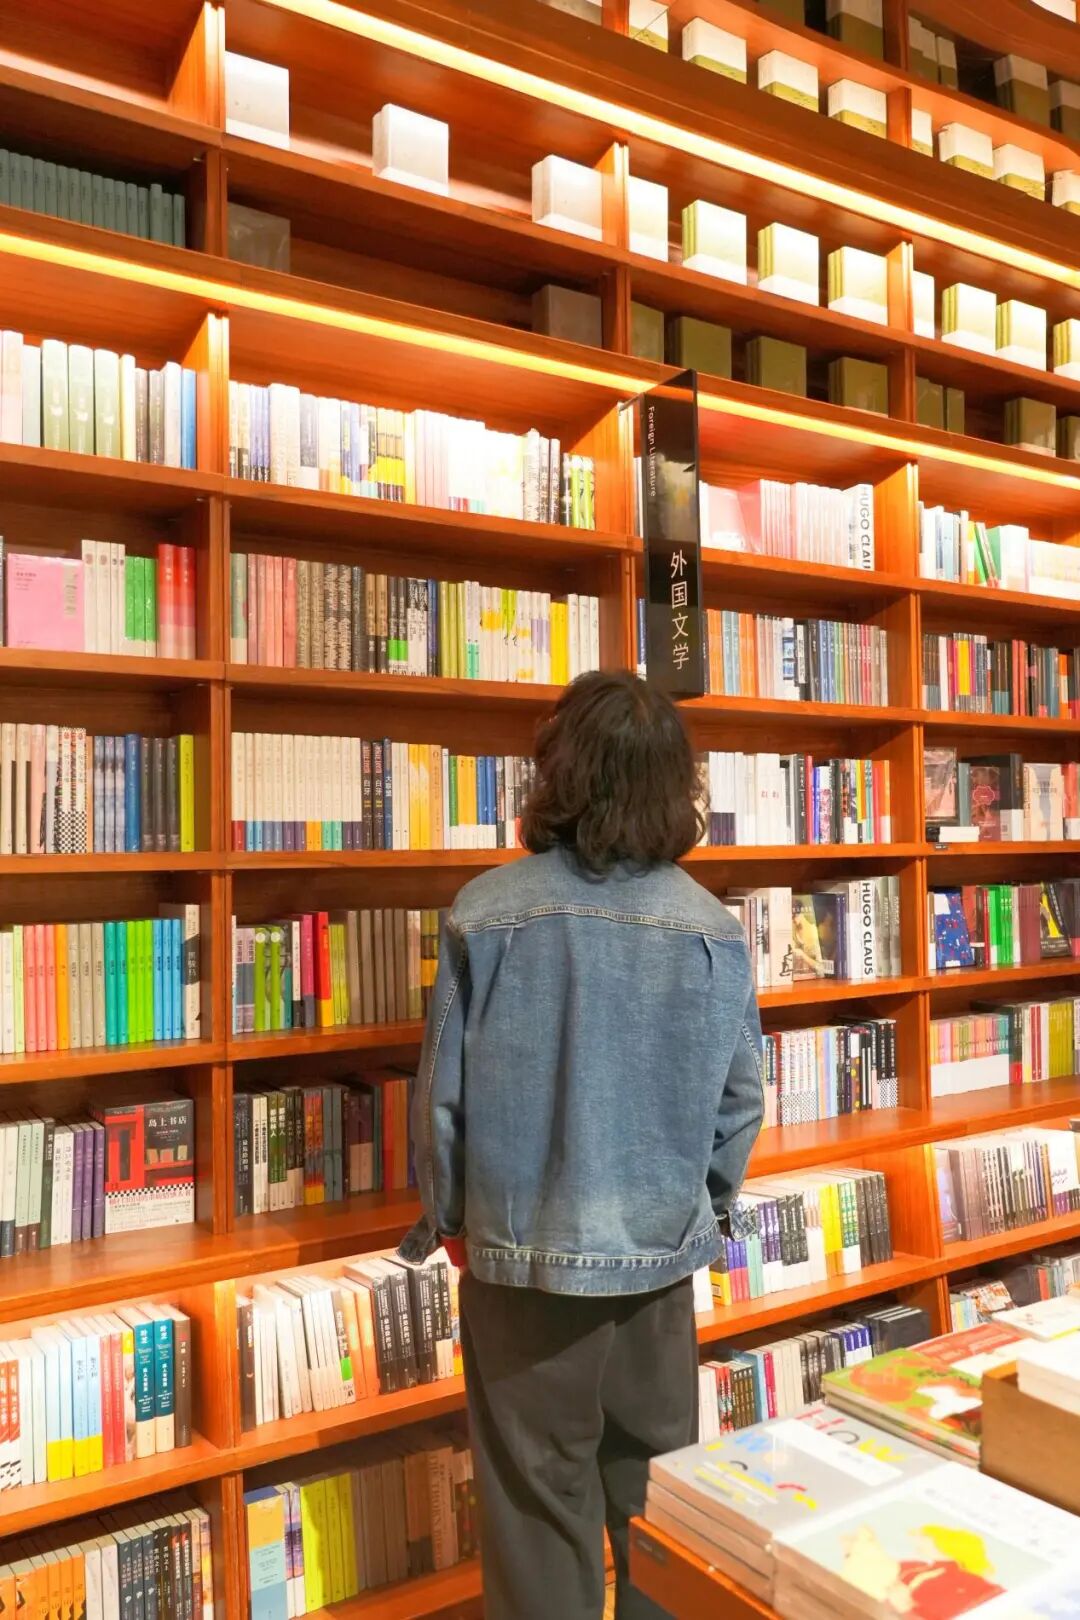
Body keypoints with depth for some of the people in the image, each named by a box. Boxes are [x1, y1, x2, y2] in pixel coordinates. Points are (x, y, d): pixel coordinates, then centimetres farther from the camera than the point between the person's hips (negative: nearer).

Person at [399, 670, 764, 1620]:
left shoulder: (488, 912, -14)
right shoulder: (713, 928, -9)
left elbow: (444, 1091, -8)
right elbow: (740, 1102, -1)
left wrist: (447, 1216, 9)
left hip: (521, 1250, -1)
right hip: (661, 1251, 2)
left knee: (539, 1497, 15)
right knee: (656, 1489, 20)